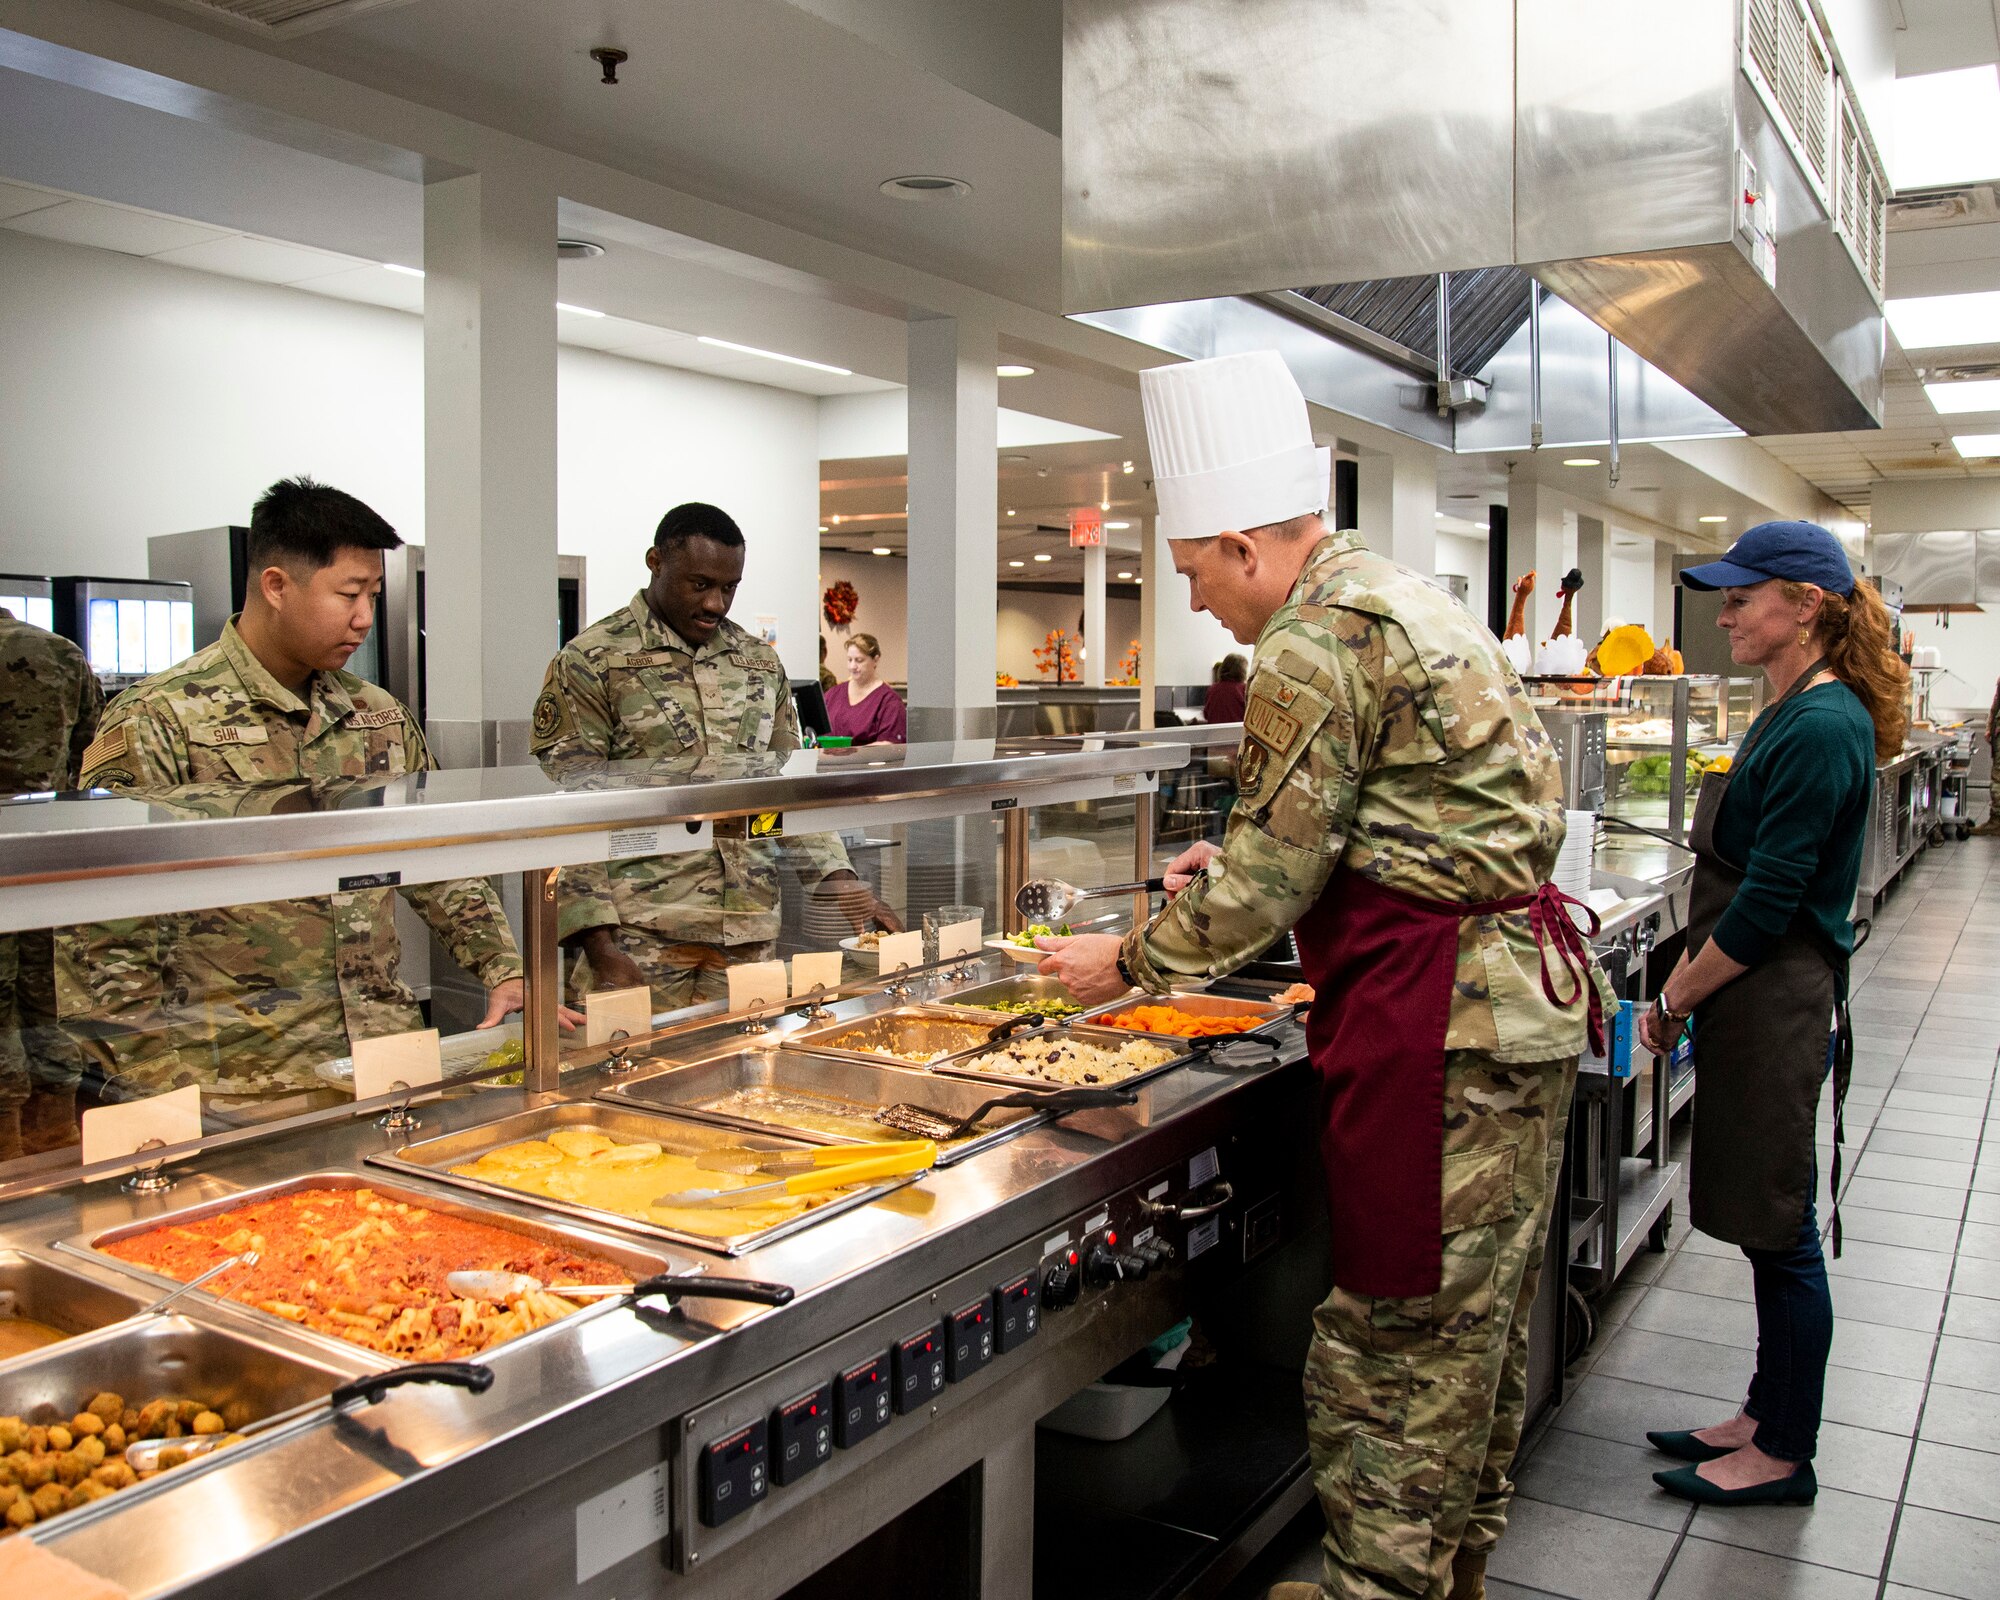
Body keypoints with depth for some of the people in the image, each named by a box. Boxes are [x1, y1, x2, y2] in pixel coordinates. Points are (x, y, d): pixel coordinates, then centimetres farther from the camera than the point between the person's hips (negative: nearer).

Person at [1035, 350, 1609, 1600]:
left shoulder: (1318, 642, -16)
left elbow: (1268, 880, -15)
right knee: (1480, 1325, 20)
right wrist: (1248, 859, 20)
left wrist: (1131, 960, 0)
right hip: (1525, 993, 11)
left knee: (1392, 1345, 0)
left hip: (1435, 1026, -11)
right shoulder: (1408, 600, 16)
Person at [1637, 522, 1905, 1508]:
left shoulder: (1821, 727, -19)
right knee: (1766, 1230, 18)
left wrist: (1678, 997, -11)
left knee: (1780, 1232, 3)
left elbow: (1768, 900, -21)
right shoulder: (1790, 714, 12)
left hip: (1776, 1005, -10)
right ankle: (1767, 1417, 32)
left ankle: (1784, 1456, 19)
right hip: (1751, 995, 10)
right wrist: (1687, 981, 15)